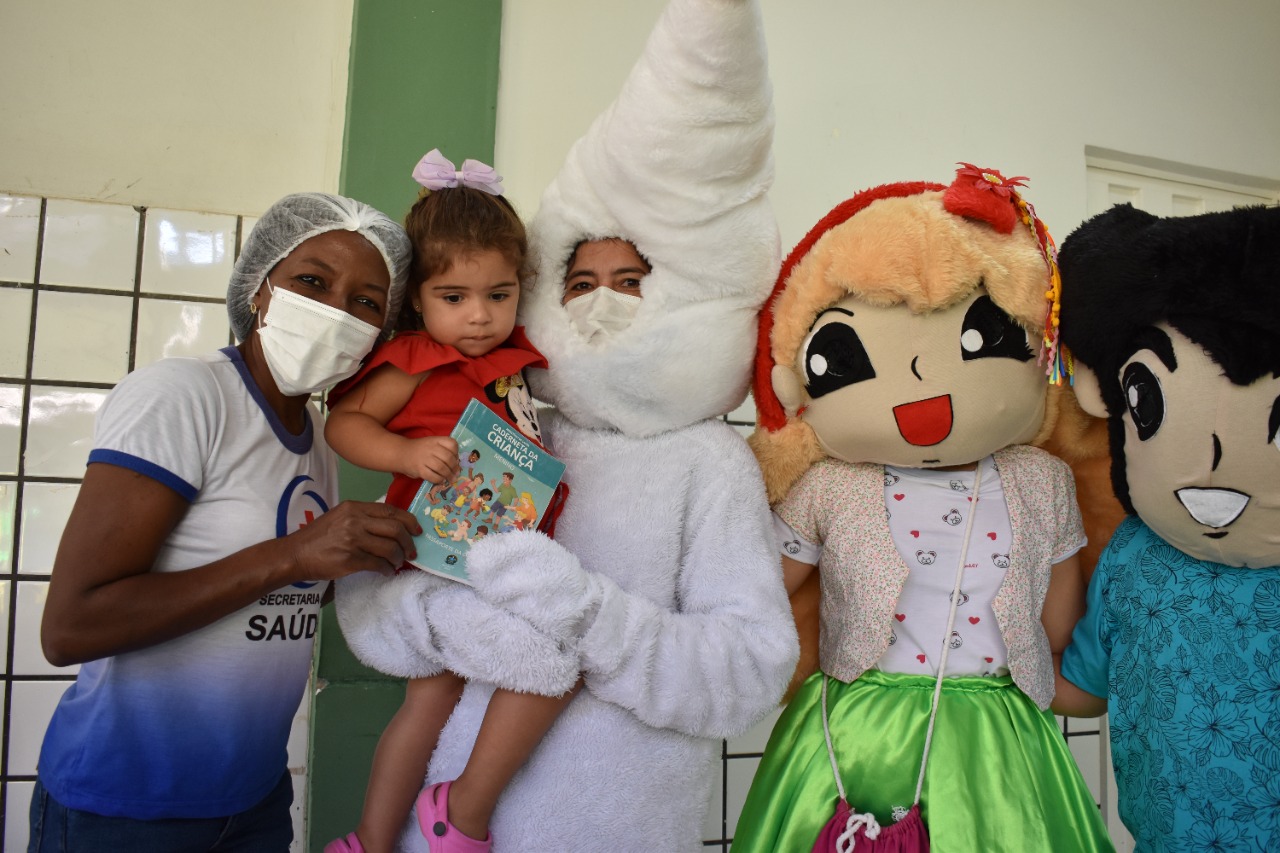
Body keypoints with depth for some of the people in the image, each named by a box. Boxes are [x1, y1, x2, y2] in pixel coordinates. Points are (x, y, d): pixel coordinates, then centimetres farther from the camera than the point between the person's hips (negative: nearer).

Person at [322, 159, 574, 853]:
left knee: (431, 697, 16)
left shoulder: (515, 358, 11)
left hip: (504, 552, 8)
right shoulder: (414, 363, -9)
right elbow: (344, 422, -9)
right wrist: (408, 452, -23)